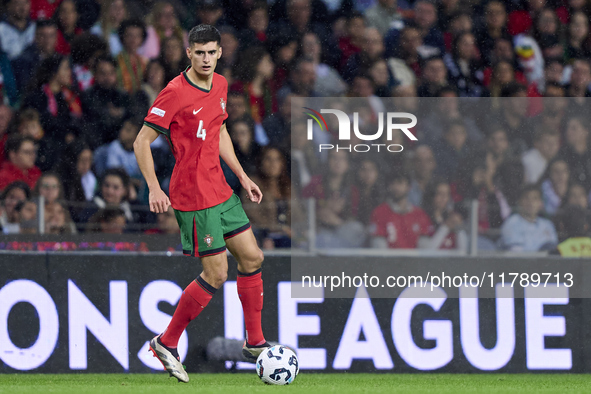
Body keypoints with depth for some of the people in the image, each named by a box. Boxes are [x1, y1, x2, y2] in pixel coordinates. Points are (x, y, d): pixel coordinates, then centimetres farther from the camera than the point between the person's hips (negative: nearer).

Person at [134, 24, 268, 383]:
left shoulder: (220, 85, 8)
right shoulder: (176, 93, -17)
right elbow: (142, 142, -14)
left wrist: (243, 177, 19)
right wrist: (154, 188, -23)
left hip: (221, 190, 8)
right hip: (194, 198, -8)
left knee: (252, 258, 10)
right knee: (216, 275, -6)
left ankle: (254, 344, 22)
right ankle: (166, 343, 7)